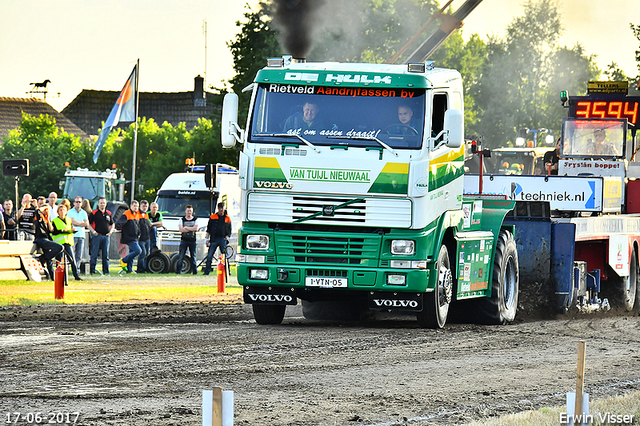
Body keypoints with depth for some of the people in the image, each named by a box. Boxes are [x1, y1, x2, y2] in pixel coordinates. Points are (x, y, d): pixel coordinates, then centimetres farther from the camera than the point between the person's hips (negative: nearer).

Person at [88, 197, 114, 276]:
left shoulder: (109, 213, 13)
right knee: (94, 254, -4)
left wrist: (110, 231, 8)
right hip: (97, 236, -4)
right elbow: (88, 223, 0)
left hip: (106, 236, 4)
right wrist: (93, 231, -10)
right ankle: (92, 270, 0)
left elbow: (112, 224, 24)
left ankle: (106, 270, 10)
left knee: (106, 254, 5)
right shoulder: (94, 213, 0)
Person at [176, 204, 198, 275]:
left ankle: (195, 271, 7)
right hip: (184, 240, 0)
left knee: (193, 257, 4)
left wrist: (186, 227, -9)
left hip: (192, 240, 0)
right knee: (180, 256, -5)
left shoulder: (195, 220, 7)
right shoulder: (182, 219, 8)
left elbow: (196, 229, -8)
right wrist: (191, 229, -9)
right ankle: (178, 271, -3)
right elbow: (180, 229, -7)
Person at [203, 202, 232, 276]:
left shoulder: (227, 218, 11)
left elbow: (229, 231, 15)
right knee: (209, 256, -2)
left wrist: (227, 237, -3)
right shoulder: (212, 217, 10)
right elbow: (208, 229, 11)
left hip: (223, 239, 0)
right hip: (213, 239, 0)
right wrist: (207, 239, 3)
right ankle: (207, 271, 3)